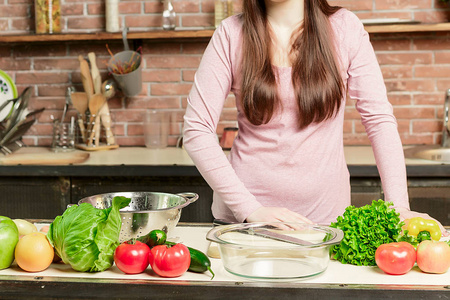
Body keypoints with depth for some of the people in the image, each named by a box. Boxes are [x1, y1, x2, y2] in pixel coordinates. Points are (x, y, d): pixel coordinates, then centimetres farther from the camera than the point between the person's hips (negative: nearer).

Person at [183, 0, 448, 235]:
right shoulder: (232, 34, -5)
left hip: (325, 214, 1)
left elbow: (379, 118, -3)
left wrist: (398, 206, -13)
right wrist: (250, 209, -14)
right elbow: (197, 129, -7)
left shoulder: (344, 28, -2)